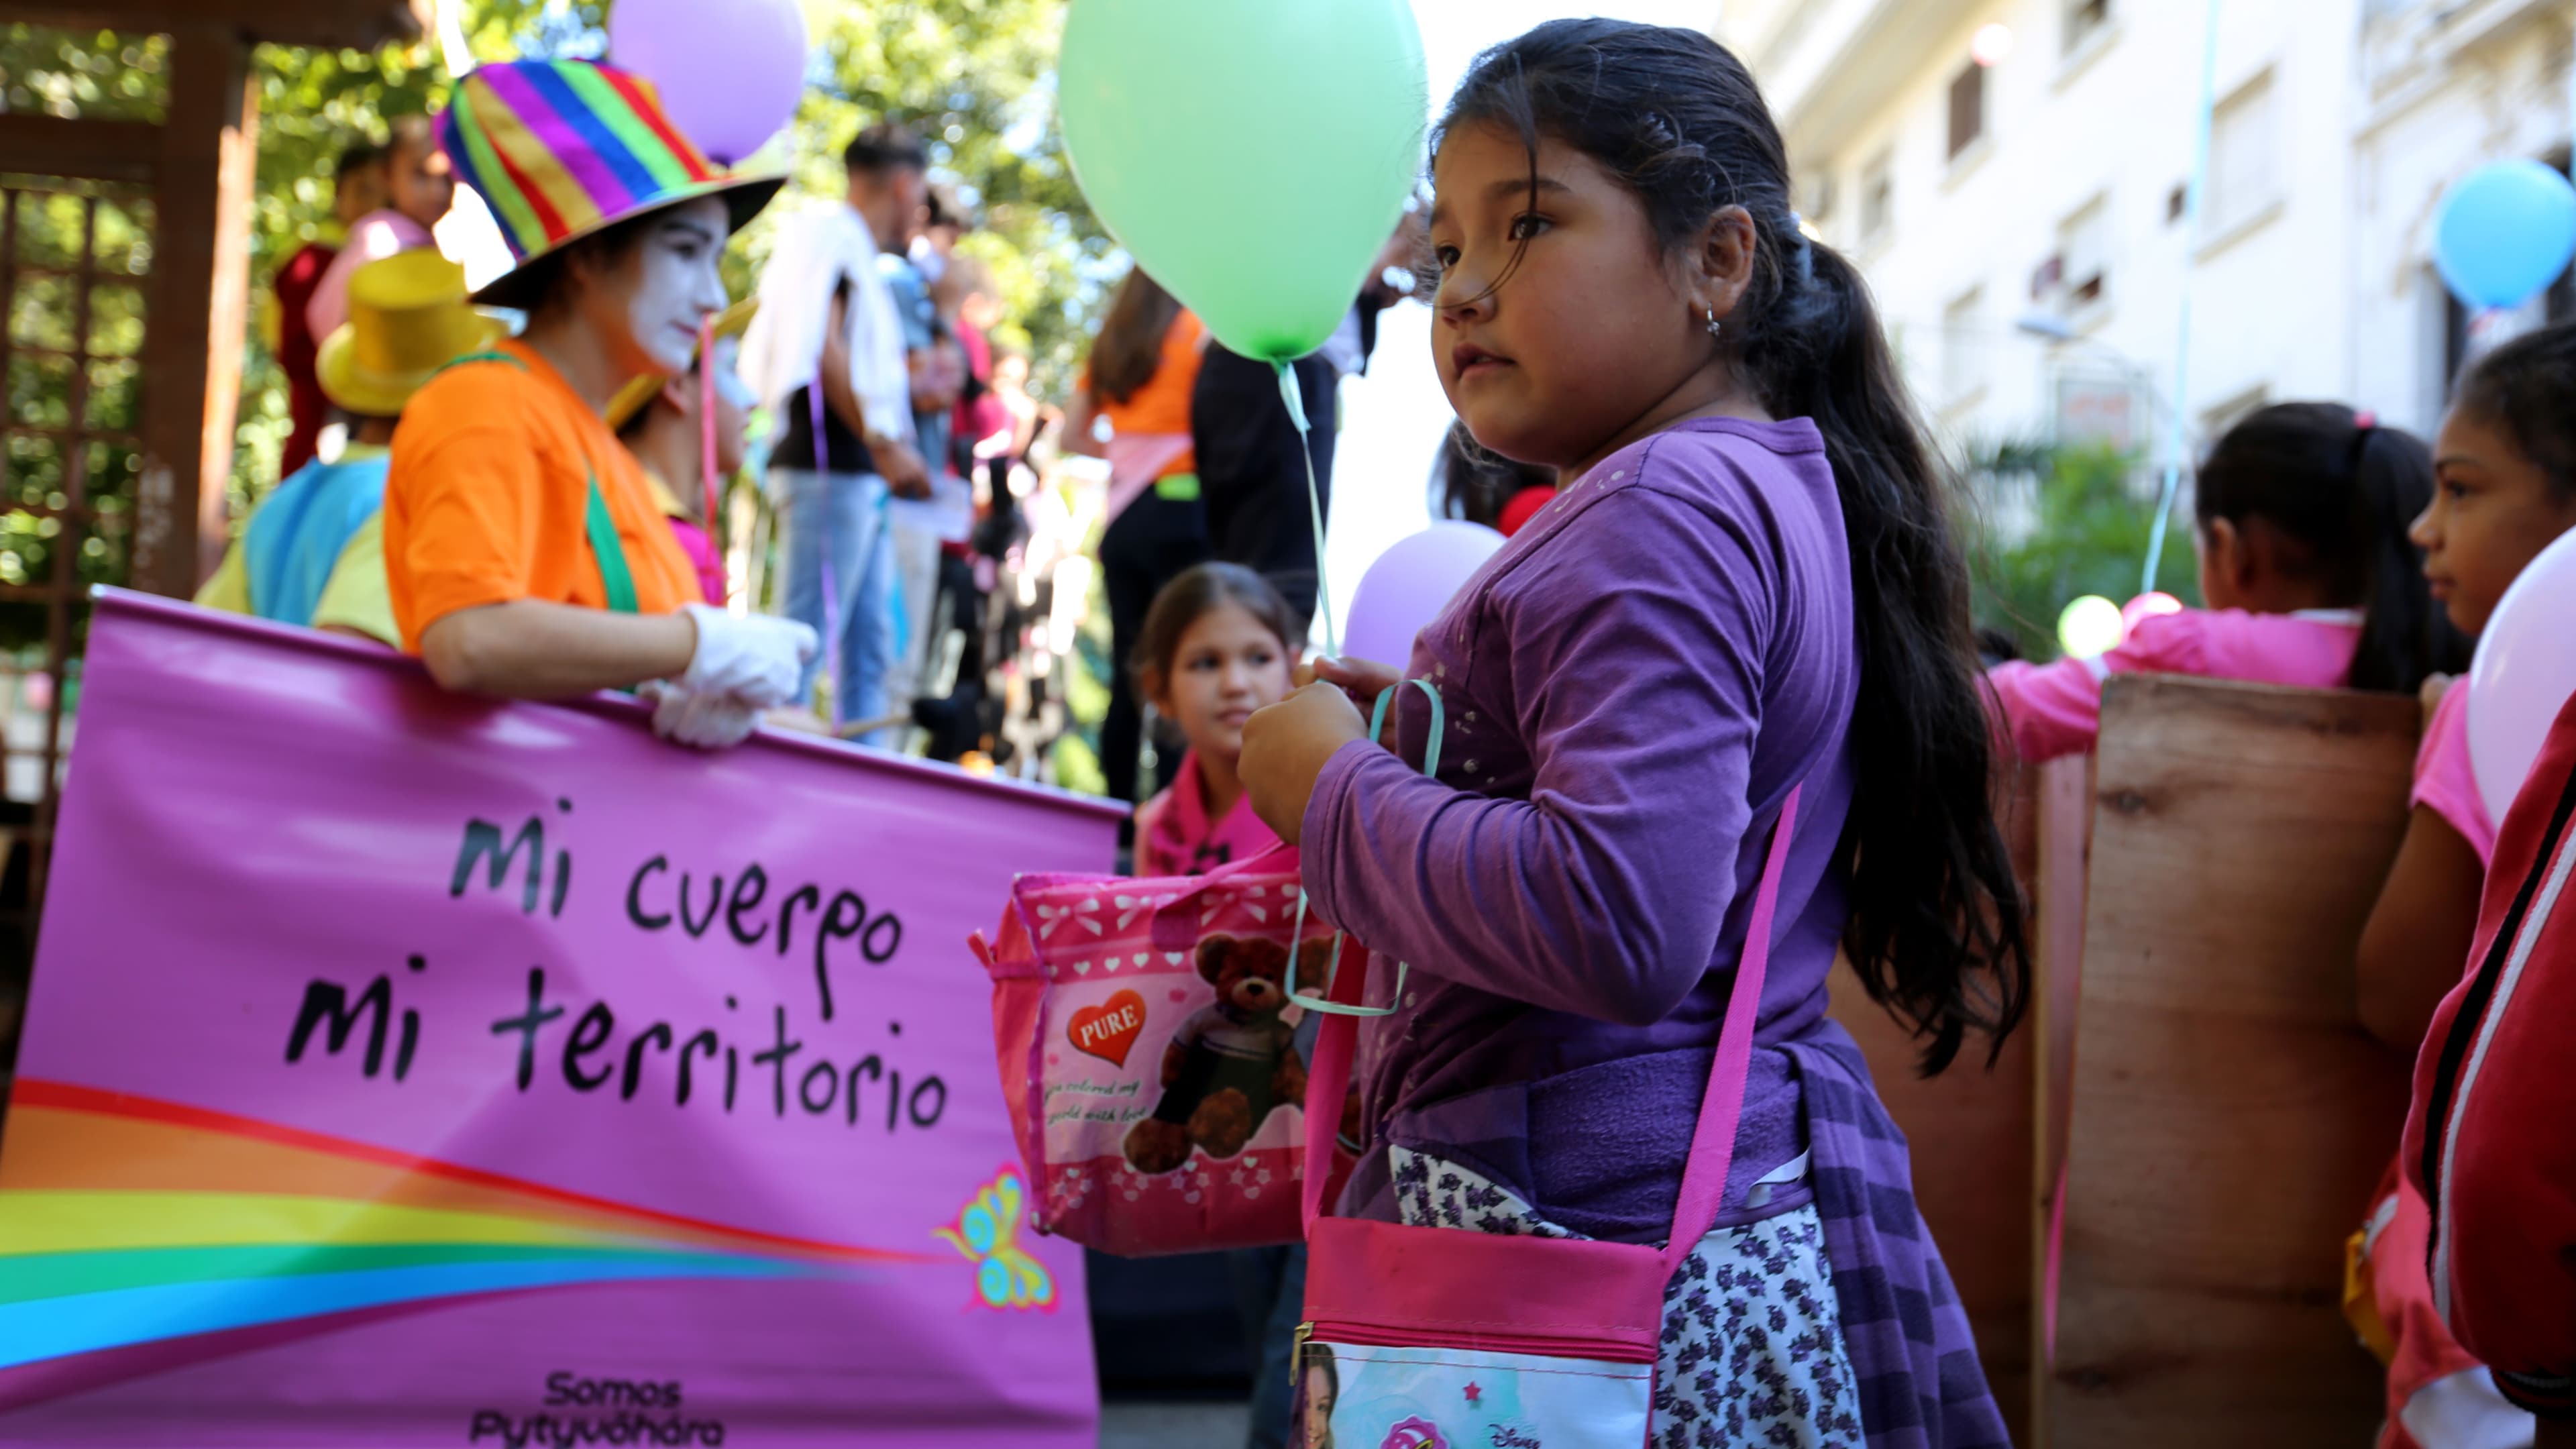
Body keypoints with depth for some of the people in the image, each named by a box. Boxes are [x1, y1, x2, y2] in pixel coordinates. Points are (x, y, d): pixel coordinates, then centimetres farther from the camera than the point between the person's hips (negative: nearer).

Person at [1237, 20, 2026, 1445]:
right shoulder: (1782, 489, 17)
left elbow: (1618, 923, -28)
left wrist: (1333, 786, -15)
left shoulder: (1662, 514, -16)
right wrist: (1423, 737, 18)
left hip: (1591, 1226, -10)